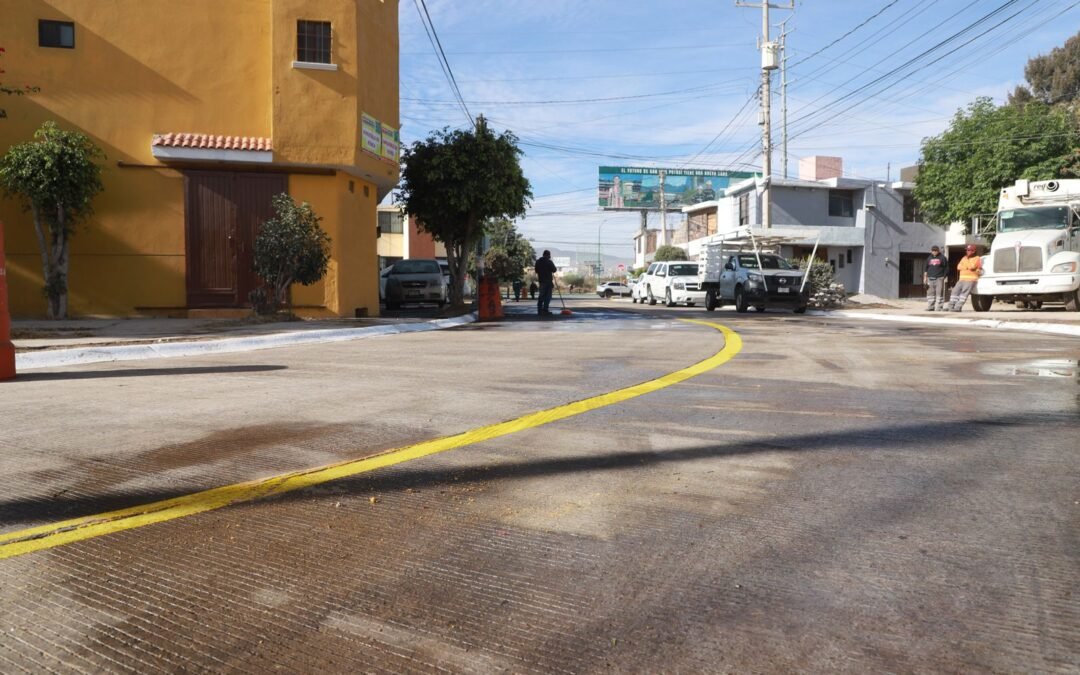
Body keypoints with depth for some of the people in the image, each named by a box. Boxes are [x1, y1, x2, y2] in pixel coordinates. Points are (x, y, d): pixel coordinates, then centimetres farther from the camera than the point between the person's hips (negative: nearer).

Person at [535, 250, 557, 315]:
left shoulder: (538, 261, 9)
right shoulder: (549, 261, -11)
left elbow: (536, 270, 15)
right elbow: (554, 270, -8)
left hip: (541, 280, 6)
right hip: (548, 280, -6)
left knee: (541, 295, 13)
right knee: (547, 296, -4)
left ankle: (539, 310, 12)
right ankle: (545, 310, -9)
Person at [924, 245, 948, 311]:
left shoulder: (942, 258, 3)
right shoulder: (929, 258, 14)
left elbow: (946, 268, 3)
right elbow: (926, 269, 16)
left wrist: (945, 277, -4)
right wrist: (925, 278, 10)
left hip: (939, 278, -4)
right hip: (930, 278, 4)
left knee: (939, 293, -5)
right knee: (930, 293, 5)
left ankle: (939, 307, -3)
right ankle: (930, 307, 9)